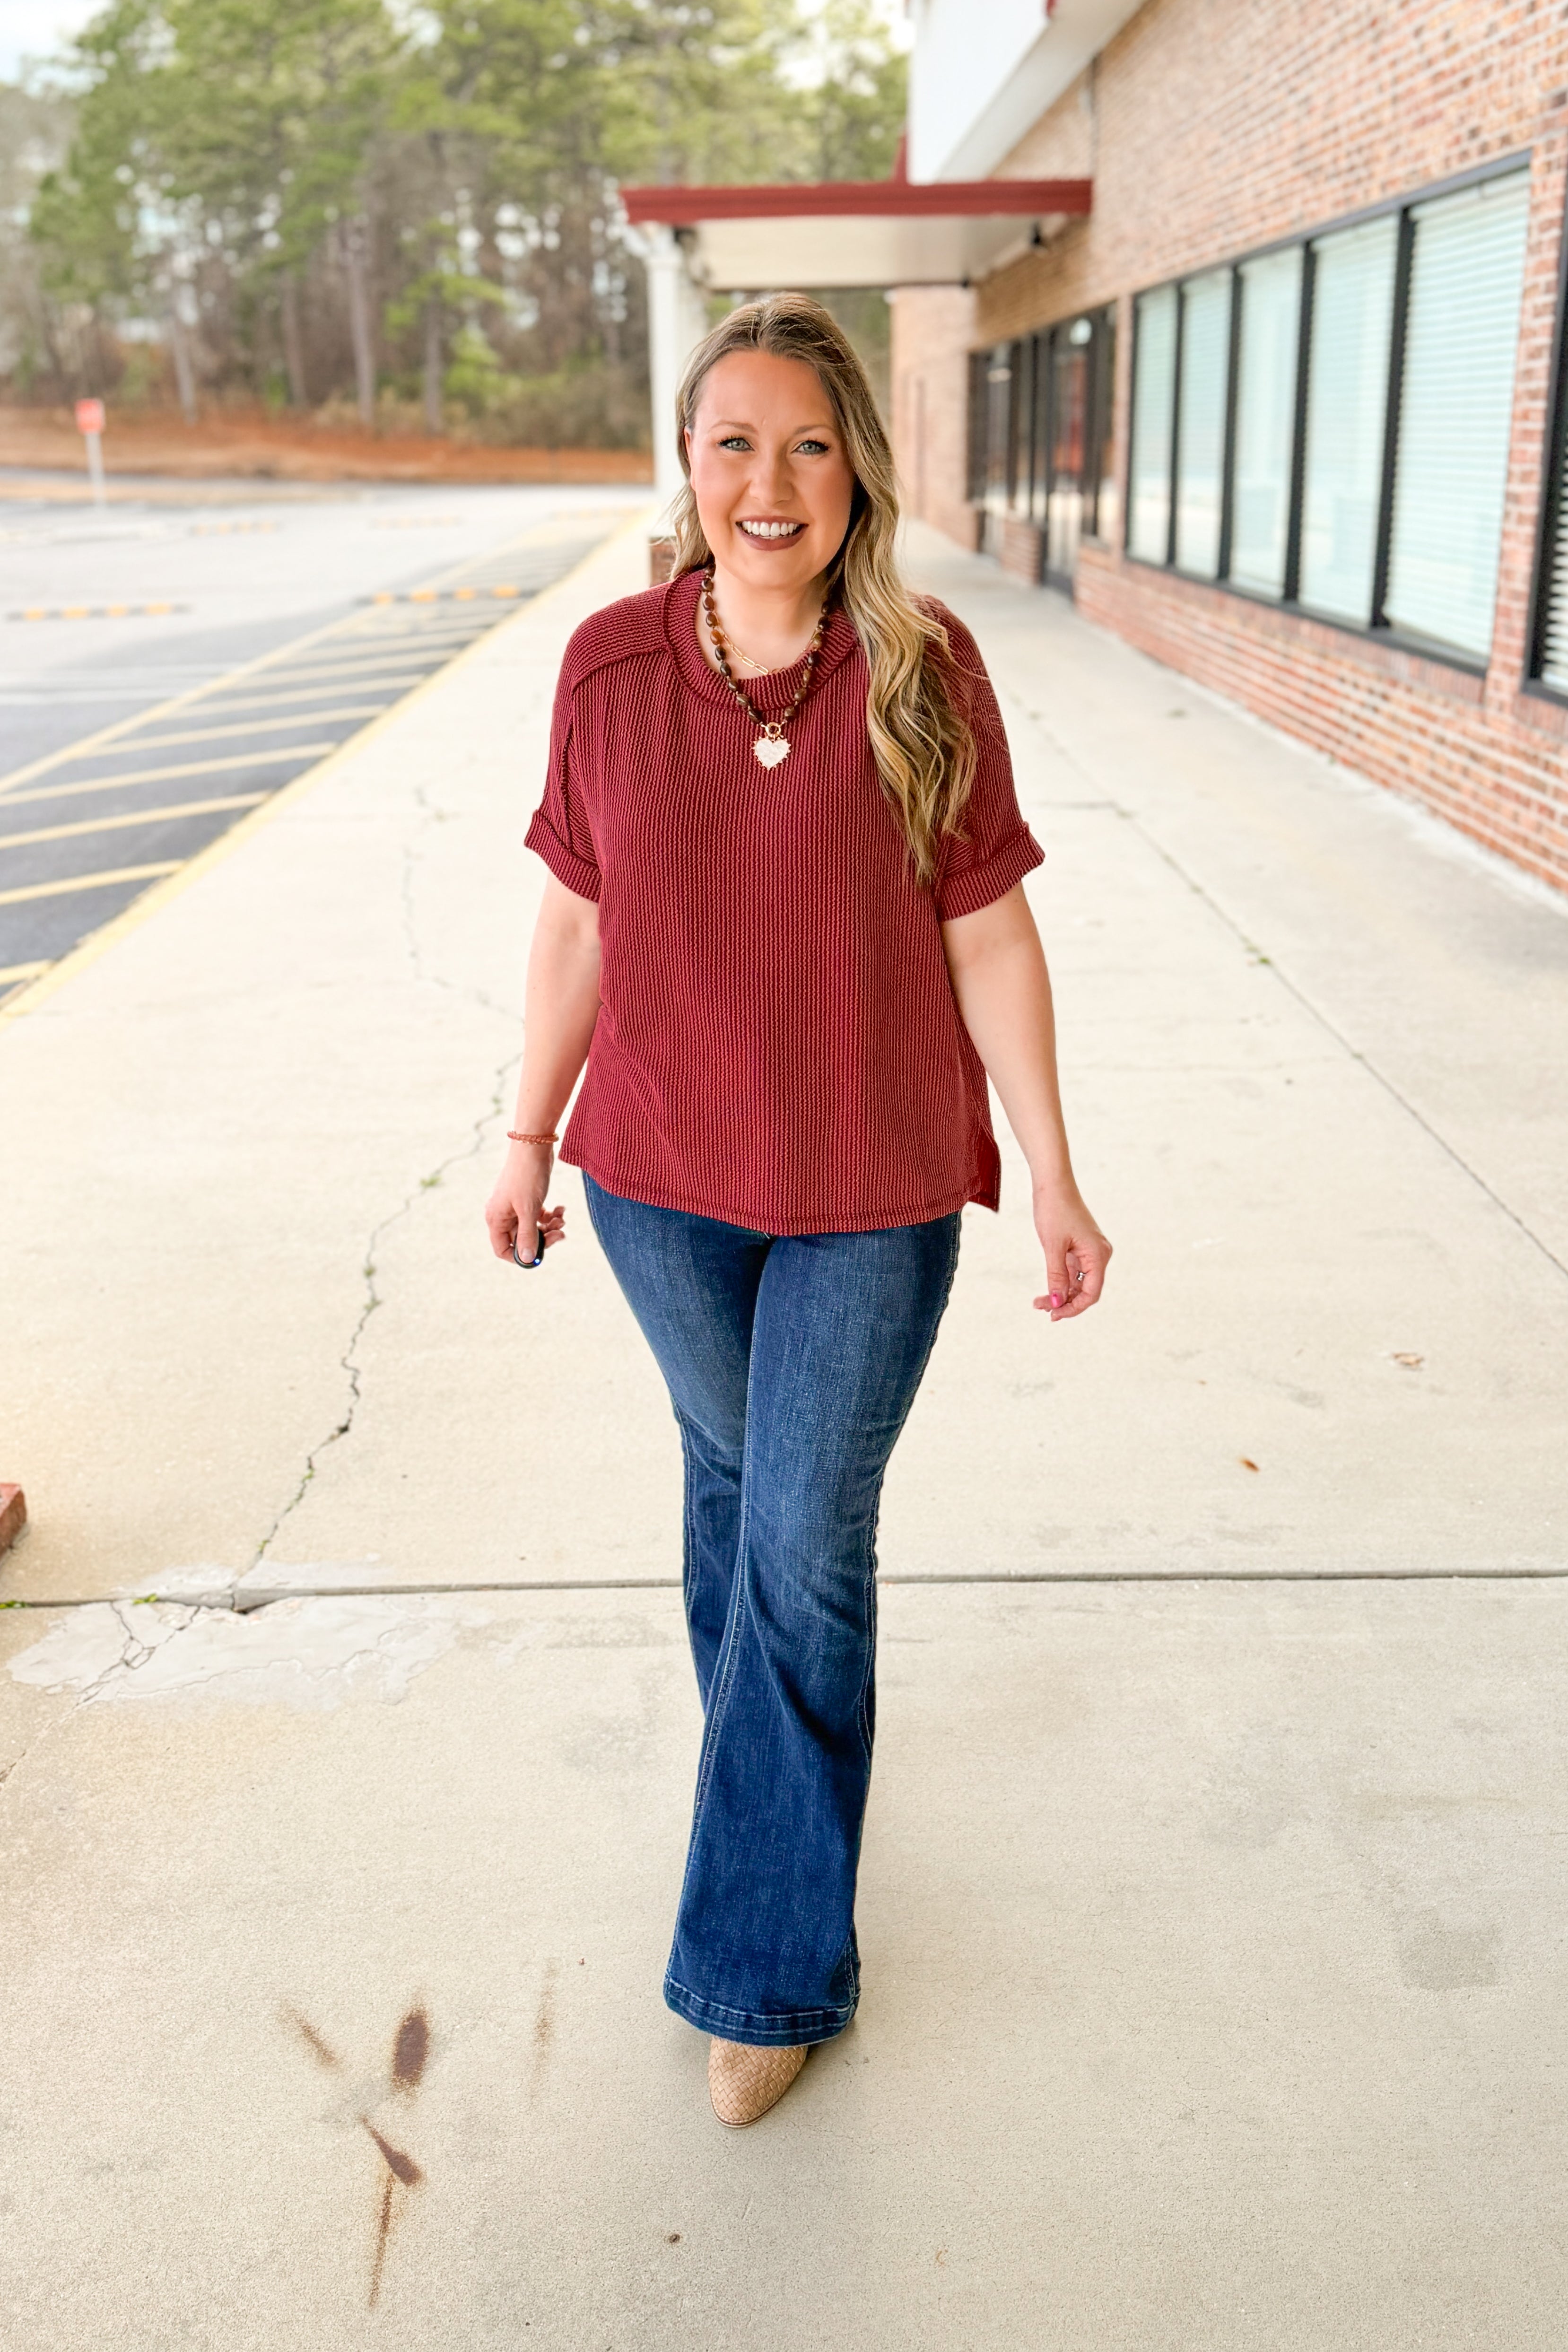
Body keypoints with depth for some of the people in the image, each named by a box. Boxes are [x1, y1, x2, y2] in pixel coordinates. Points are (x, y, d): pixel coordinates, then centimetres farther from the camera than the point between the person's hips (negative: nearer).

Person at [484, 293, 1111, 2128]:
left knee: (806, 1543, 2)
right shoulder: (611, 666, -5)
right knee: (728, 1472, 21)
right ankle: (768, 1752, 49)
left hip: (873, 1193, -2)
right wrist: (529, 1134, 8)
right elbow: (577, 923, 3)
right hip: (664, 1174, 2)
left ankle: (772, 1962, 18)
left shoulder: (928, 678, -10)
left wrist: (1054, 1178, -4)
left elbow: (990, 939, -5)